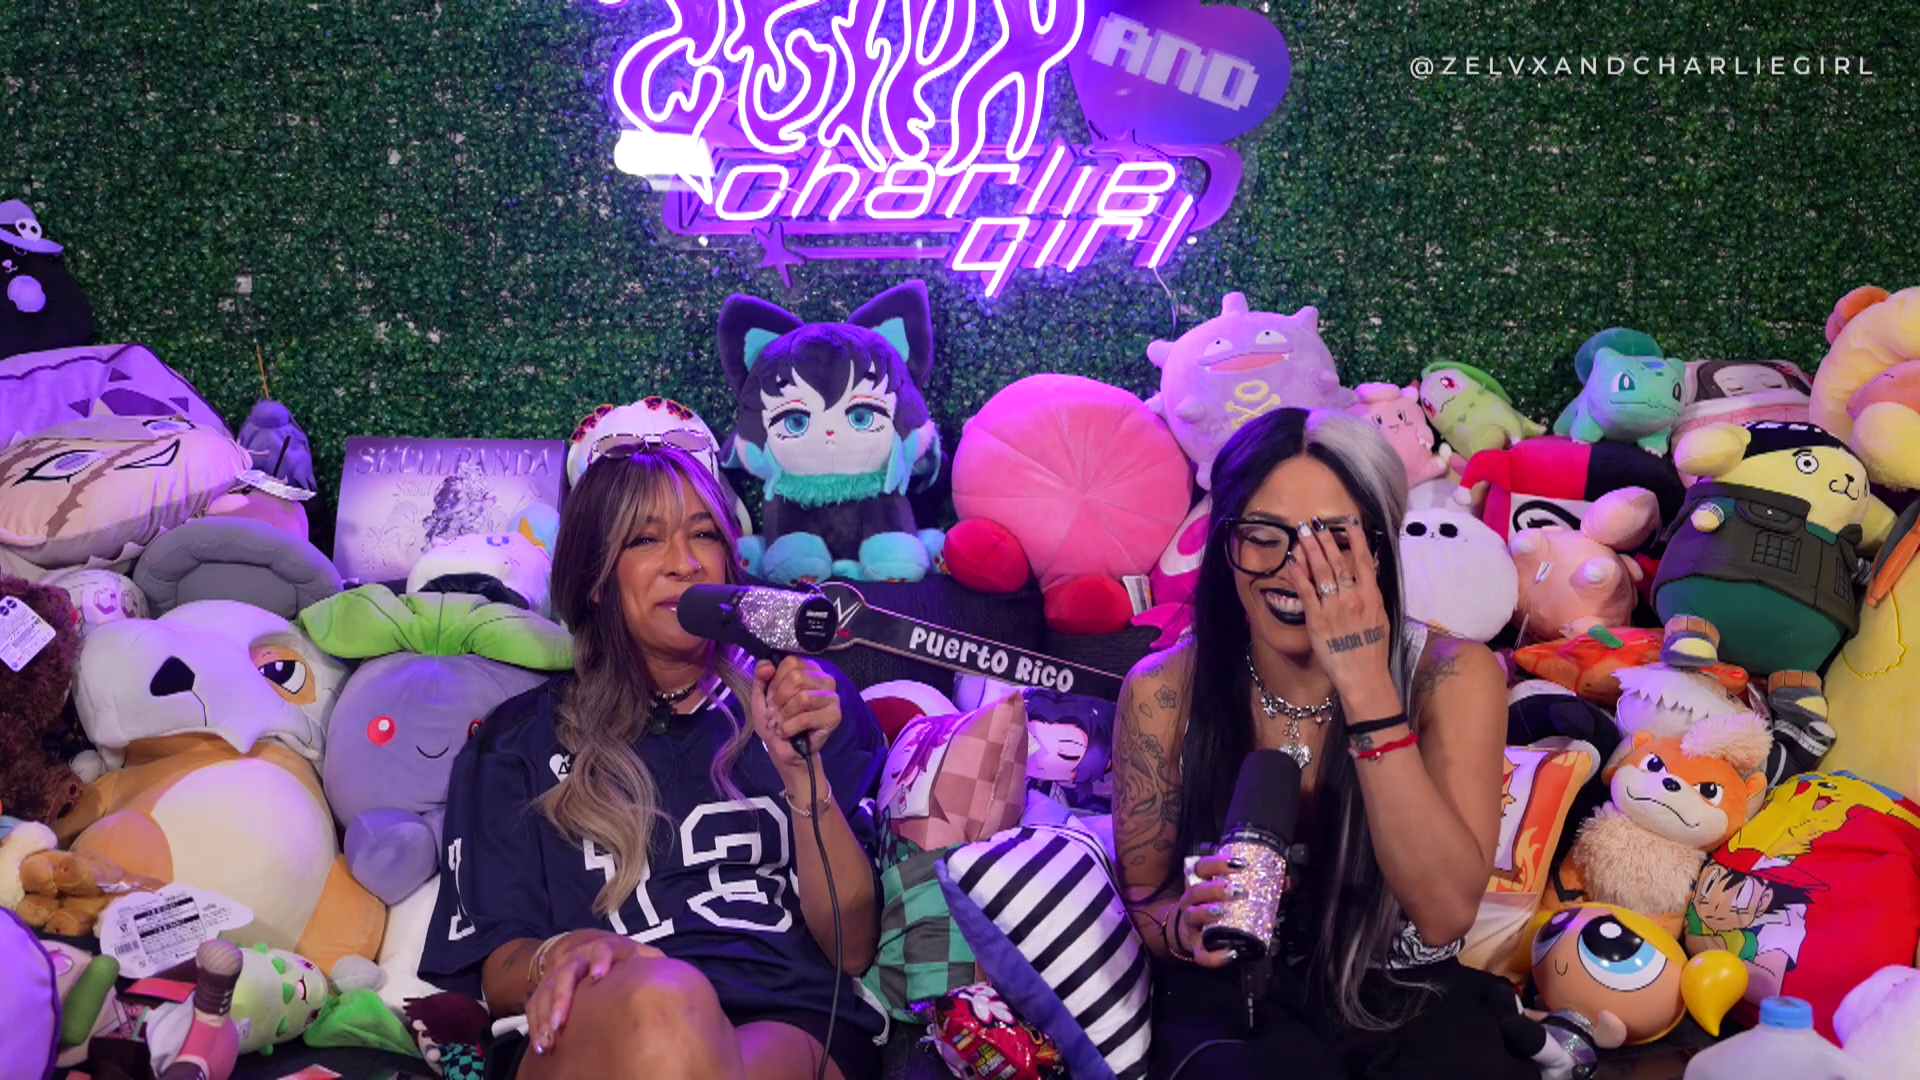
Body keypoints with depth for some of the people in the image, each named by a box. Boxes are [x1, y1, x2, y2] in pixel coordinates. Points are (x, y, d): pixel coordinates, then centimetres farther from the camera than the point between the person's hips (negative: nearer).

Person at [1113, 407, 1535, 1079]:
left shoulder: (1452, 677, -8)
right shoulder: (1162, 695, -6)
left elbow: (1445, 914, -19)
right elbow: (1141, 897, 4)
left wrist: (1367, 691, -25)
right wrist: (1183, 926, -20)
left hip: (1417, 1001, 1)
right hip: (1234, 1003, -1)